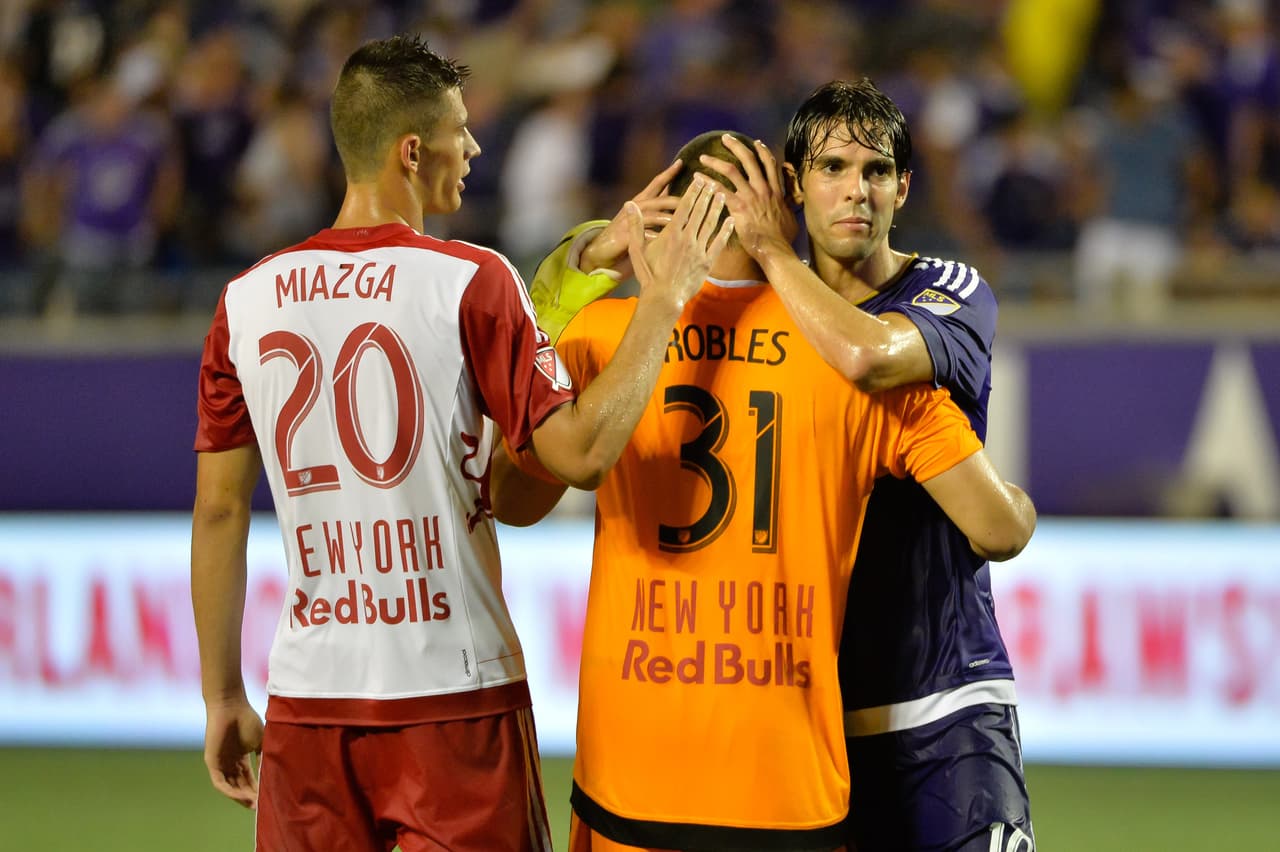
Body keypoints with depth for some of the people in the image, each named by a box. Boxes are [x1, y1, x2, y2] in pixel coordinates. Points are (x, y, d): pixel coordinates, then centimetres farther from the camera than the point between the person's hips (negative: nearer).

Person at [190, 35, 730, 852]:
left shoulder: (248, 300, 4)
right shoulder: (472, 281, -8)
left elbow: (219, 510, 7)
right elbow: (580, 454, -13)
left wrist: (223, 698, 15)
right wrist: (664, 299, -3)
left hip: (308, 698, 4)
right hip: (456, 695, -4)